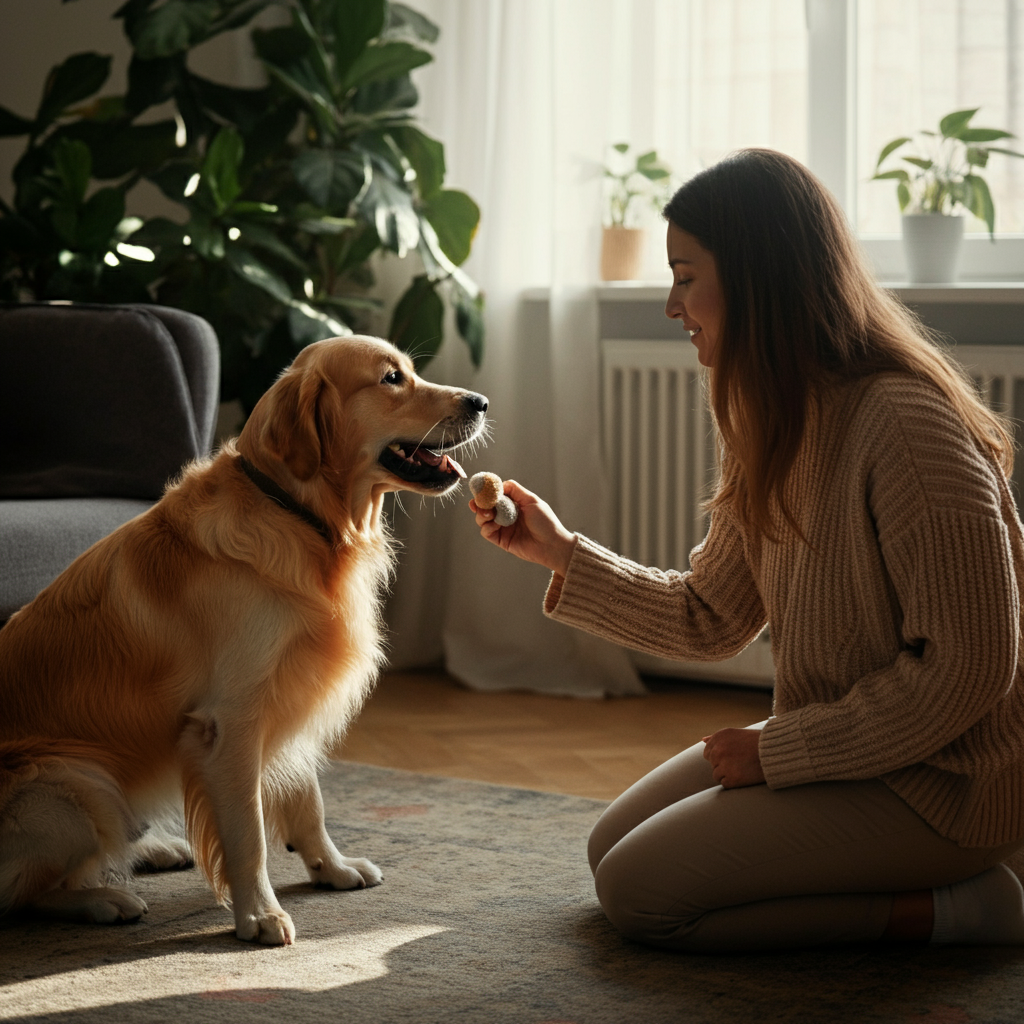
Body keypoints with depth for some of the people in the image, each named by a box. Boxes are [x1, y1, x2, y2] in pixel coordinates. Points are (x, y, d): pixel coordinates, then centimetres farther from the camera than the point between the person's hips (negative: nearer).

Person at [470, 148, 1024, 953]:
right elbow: (710, 620, 12)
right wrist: (561, 552, 5)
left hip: (942, 781, -10)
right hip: (831, 743, 10)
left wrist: (778, 750, -19)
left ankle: (949, 906, -6)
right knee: (613, 847, 14)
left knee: (641, 892, -13)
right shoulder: (772, 426, 5)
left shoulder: (905, 424, -25)